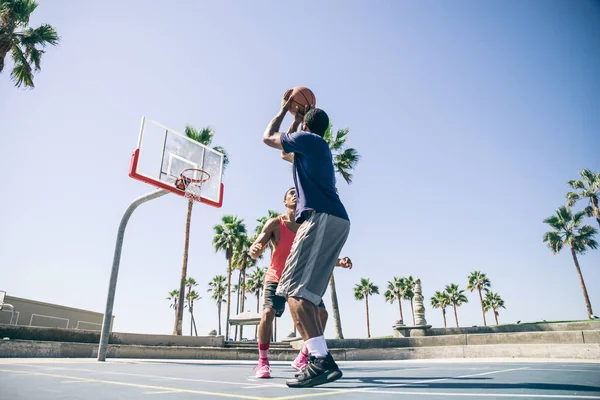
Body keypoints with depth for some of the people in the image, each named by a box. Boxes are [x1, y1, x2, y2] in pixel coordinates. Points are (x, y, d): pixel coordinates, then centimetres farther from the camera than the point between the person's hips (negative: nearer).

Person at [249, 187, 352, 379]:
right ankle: (263, 362, -3)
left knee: (321, 313, -9)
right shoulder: (275, 224, -11)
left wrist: (339, 262, -22)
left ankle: (302, 359, 8)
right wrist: (255, 250, -45)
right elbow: (255, 252, -19)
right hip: (276, 278, -3)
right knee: (268, 313, -24)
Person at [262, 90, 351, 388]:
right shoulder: (316, 148, 30)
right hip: (335, 221, 9)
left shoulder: (307, 138, 6)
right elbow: (285, 153, 47)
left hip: (321, 218, -9)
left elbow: (268, 137, 18)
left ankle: (321, 360, -24)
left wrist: (285, 109, 31)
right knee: (304, 292, 8)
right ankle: (320, 360, 6)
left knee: (293, 289, -16)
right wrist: (296, 117, 49)